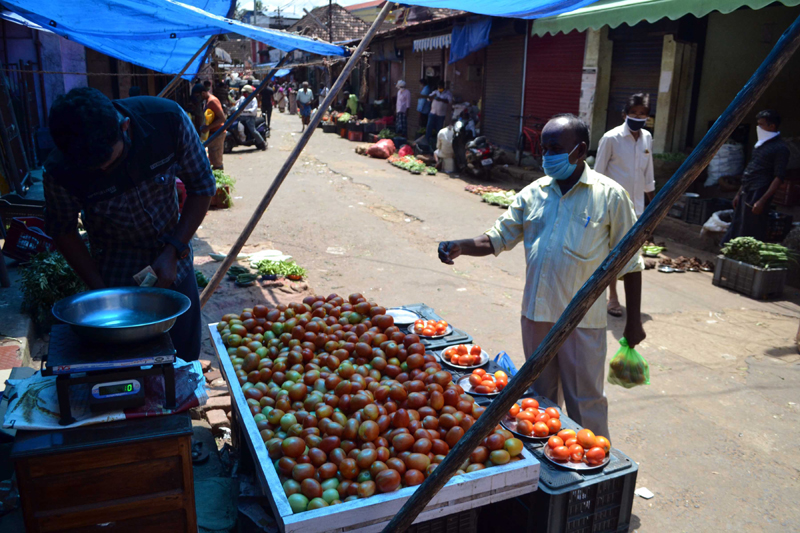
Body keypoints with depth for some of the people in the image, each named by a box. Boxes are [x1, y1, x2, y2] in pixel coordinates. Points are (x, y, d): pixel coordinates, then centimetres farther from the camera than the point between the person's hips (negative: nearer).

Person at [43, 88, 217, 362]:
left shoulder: (168, 119, -26)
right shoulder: (61, 172, -26)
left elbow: (202, 187, -12)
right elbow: (62, 231, -7)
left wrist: (173, 250, -18)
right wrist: (100, 290, -11)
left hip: (174, 263, 2)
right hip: (118, 274, -1)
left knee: (187, 355, 16)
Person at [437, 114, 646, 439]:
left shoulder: (609, 195, -5)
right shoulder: (533, 194, 5)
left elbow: (629, 263, -2)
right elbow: (499, 238, 7)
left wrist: (633, 321, -1)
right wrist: (461, 247, -13)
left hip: (582, 319, -4)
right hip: (536, 312, 5)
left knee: (585, 404, 6)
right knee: (540, 397, 19)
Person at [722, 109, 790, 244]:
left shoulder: (780, 148, -9)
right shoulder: (761, 144, 17)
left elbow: (779, 177, -14)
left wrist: (763, 200, -20)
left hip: (758, 195, -9)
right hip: (746, 193, 9)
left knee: (751, 234, -5)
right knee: (736, 230, 10)